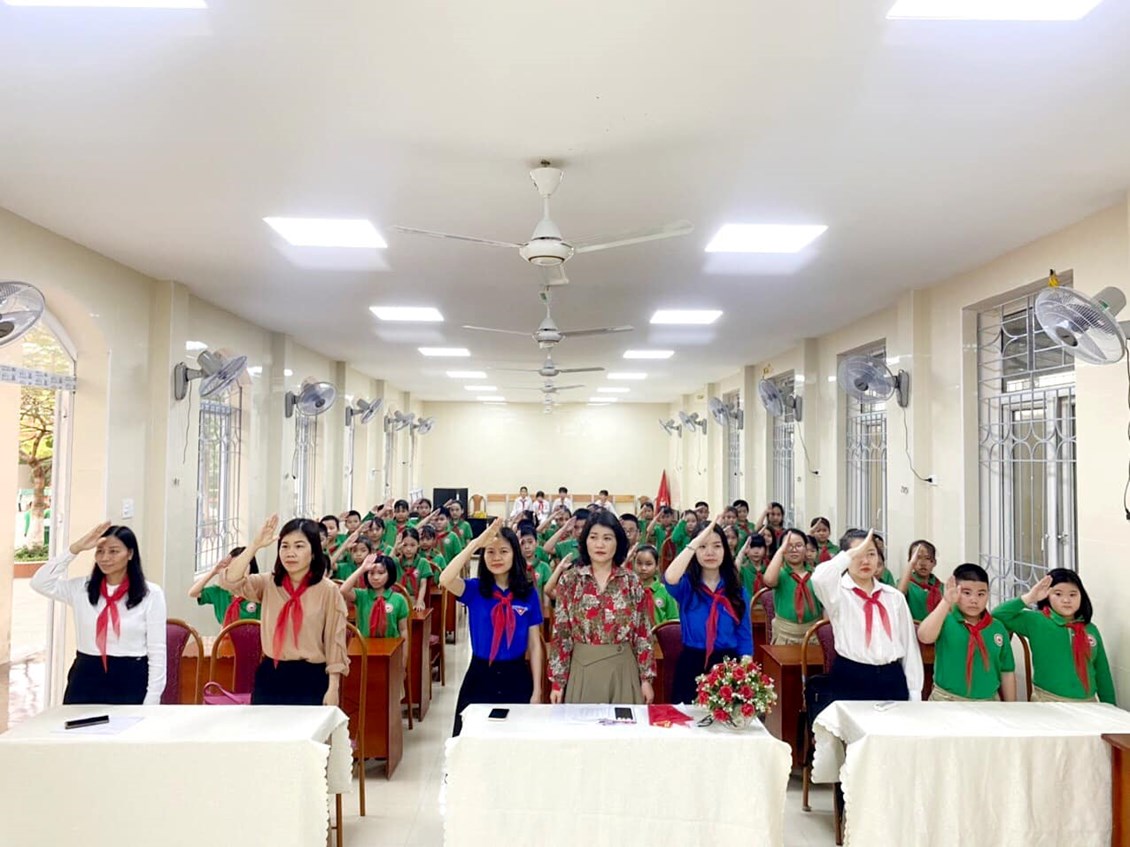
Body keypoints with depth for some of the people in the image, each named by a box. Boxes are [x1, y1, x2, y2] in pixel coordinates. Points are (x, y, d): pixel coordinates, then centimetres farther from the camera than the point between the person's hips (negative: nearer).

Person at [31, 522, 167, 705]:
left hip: (130, 682, -2)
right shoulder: (81, 589, 5)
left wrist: (151, 702, -9)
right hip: (85, 680, 2)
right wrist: (76, 548, -8)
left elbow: (157, 652, -4)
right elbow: (39, 583, -8)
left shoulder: (151, 594, -4)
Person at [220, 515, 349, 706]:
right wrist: (255, 545, -16)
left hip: (310, 679, -3)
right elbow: (229, 581, -12)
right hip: (269, 677, 3)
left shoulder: (328, 591, -4)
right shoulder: (268, 584, 5)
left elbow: (335, 643, -4)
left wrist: (333, 688, -8)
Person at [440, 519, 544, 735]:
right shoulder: (474, 589, -4)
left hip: (516, 677, 1)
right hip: (480, 676, 0)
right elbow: (445, 580, -27)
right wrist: (475, 543, -28)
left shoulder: (528, 594, -2)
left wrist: (536, 690, -1)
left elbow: (535, 645, 2)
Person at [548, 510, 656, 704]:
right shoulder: (570, 580, -2)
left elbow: (642, 632, 2)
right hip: (582, 668, 0)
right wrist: (557, 681, -2)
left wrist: (646, 678, 0)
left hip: (623, 668, 1)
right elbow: (561, 633, -1)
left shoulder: (631, 581, 0)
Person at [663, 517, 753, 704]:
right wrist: (695, 542, -28)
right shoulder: (686, 586, -3)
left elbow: (745, 636, 3)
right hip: (692, 666, -1)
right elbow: (669, 579, -29)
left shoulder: (738, 590, 3)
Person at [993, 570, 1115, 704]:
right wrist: (1028, 598, -19)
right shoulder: (1036, 621, -4)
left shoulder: (1091, 630, 5)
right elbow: (998, 615, -15)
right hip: (1047, 701, -3)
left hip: (1087, 704, 3)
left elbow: (1102, 673, 9)